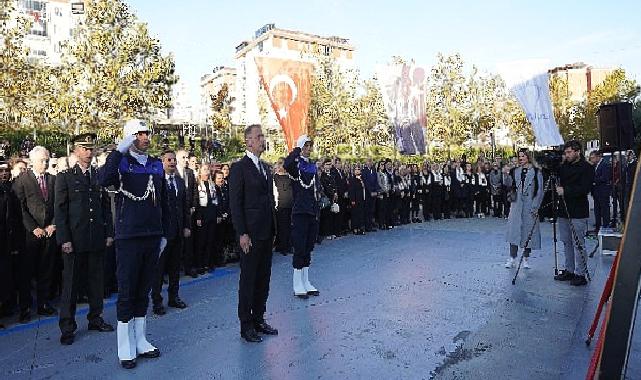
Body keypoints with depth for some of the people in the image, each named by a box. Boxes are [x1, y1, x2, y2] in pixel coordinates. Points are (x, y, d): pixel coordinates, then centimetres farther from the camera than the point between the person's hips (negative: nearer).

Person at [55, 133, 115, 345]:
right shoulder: (65, 177, -1)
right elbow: (60, 210, -4)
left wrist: (109, 233, 5)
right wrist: (64, 239, -10)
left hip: (97, 239, 3)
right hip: (74, 240, -3)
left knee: (97, 280, 12)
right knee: (71, 283, 5)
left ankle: (95, 318, 26)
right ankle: (67, 327, 16)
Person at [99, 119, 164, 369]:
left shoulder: (156, 165, 11)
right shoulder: (121, 162, -3)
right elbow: (104, 179, -27)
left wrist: (163, 234, 14)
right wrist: (120, 149, -26)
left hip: (153, 237, 5)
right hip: (128, 238, -5)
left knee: (143, 291, 14)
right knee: (126, 292, 3)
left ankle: (140, 341, 26)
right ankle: (126, 348, 16)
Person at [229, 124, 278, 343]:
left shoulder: (265, 167, 15)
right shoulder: (240, 168, -8)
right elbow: (235, 203, -12)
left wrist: (273, 229, 14)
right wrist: (242, 233, -17)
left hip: (267, 233, 8)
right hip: (251, 234, -7)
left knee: (263, 278, 14)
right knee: (248, 279, 2)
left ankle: (259, 319, 26)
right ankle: (246, 325, 14)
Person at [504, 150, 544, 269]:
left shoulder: (536, 172, -1)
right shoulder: (516, 171, 11)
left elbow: (540, 191, -4)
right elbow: (511, 186, 12)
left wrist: (535, 207, -10)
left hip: (530, 206, -3)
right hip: (517, 205, 3)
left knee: (529, 231, 3)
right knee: (514, 230, -2)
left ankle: (525, 258, 14)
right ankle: (512, 258, 3)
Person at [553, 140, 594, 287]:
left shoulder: (586, 168, -7)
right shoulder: (564, 166, 12)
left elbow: (584, 189, -16)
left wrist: (565, 191, -20)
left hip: (578, 213, -7)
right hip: (563, 210, 7)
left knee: (578, 244, -3)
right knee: (567, 243, 12)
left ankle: (580, 274, 4)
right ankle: (569, 270, 22)